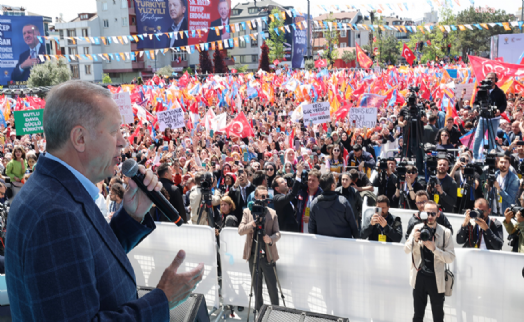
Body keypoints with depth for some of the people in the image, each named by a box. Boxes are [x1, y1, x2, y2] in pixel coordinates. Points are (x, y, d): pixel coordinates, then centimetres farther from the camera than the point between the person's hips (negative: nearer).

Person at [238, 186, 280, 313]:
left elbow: (277, 233, 0)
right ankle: (258, 311, 26)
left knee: (272, 287, 1)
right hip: (253, 255, 1)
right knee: (257, 287, 12)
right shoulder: (247, 212, 5)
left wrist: (271, 239, -21)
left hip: (268, 255, -1)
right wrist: (251, 224, -21)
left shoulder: (272, 213, 4)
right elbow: (240, 231, -3)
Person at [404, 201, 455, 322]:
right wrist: (414, 239, -16)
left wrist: (434, 248, -21)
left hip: (436, 279, -2)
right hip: (419, 277, 2)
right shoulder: (418, 228, 1)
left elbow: (451, 258, -9)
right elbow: (406, 250, 2)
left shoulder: (445, 232, -6)